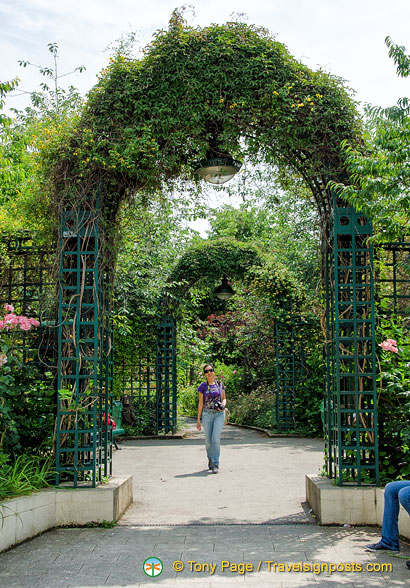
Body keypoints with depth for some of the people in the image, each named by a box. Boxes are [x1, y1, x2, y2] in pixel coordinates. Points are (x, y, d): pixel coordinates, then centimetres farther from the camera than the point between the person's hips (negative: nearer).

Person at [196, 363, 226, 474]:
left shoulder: (220, 384, 5)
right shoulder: (203, 386, 2)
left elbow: (224, 398, 15)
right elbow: (200, 403, 4)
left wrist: (223, 405, -9)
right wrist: (198, 419, 2)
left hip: (219, 414, 0)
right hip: (207, 414, 0)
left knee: (216, 439, -11)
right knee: (208, 440, 6)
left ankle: (215, 464, -8)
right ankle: (210, 458, 33)